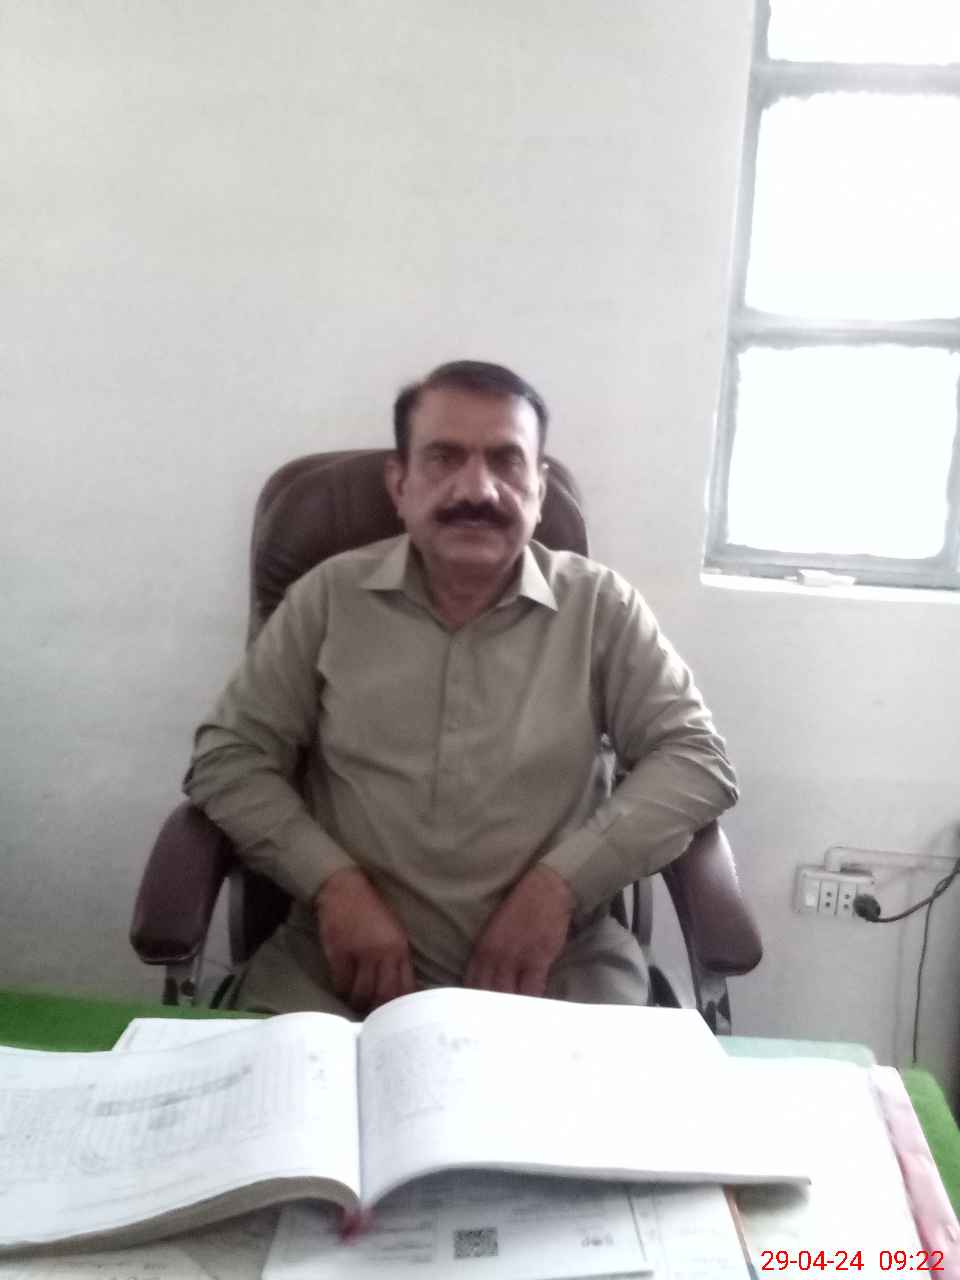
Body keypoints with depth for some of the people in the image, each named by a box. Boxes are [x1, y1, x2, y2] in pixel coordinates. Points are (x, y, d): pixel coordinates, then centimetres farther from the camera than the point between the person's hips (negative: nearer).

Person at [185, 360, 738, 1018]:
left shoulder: (599, 605, 2)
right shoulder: (330, 596, 3)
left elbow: (698, 759, 0)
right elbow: (227, 757, 4)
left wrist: (559, 882, -13)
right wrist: (334, 883, -11)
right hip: (348, 967, 0)